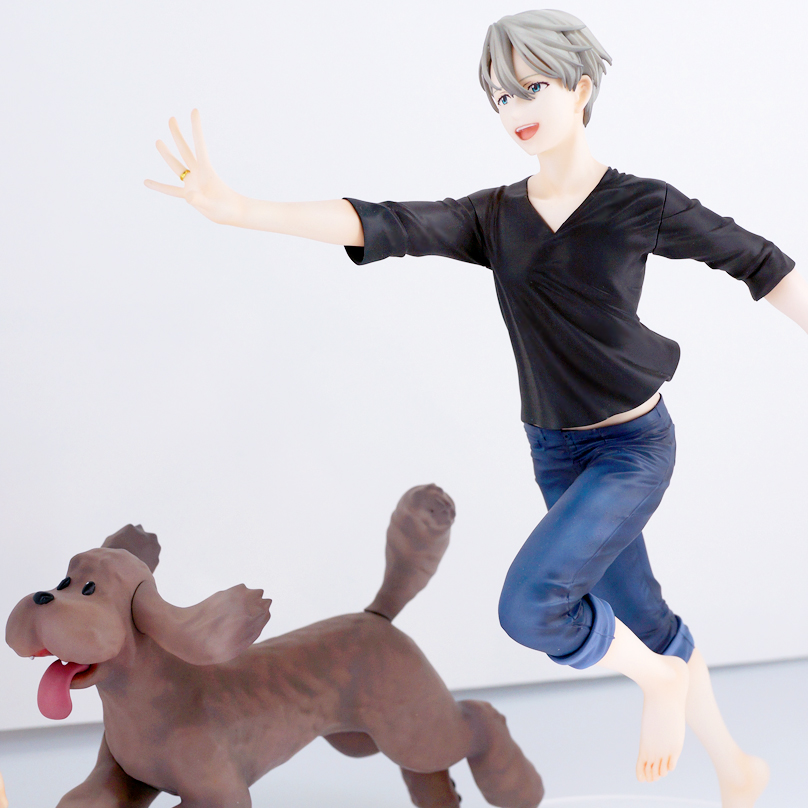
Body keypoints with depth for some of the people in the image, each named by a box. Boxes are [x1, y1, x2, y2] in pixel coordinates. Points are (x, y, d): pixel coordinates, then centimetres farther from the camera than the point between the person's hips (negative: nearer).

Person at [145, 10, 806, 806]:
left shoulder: (638, 203, -12)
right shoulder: (493, 216, -1)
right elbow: (383, 225, -14)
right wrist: (236, 208, -27)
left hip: (634, 447, -5)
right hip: (556, 454, 5)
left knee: (529, 604, -24)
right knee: (645, 620, 16)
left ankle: (655, 677, 6)